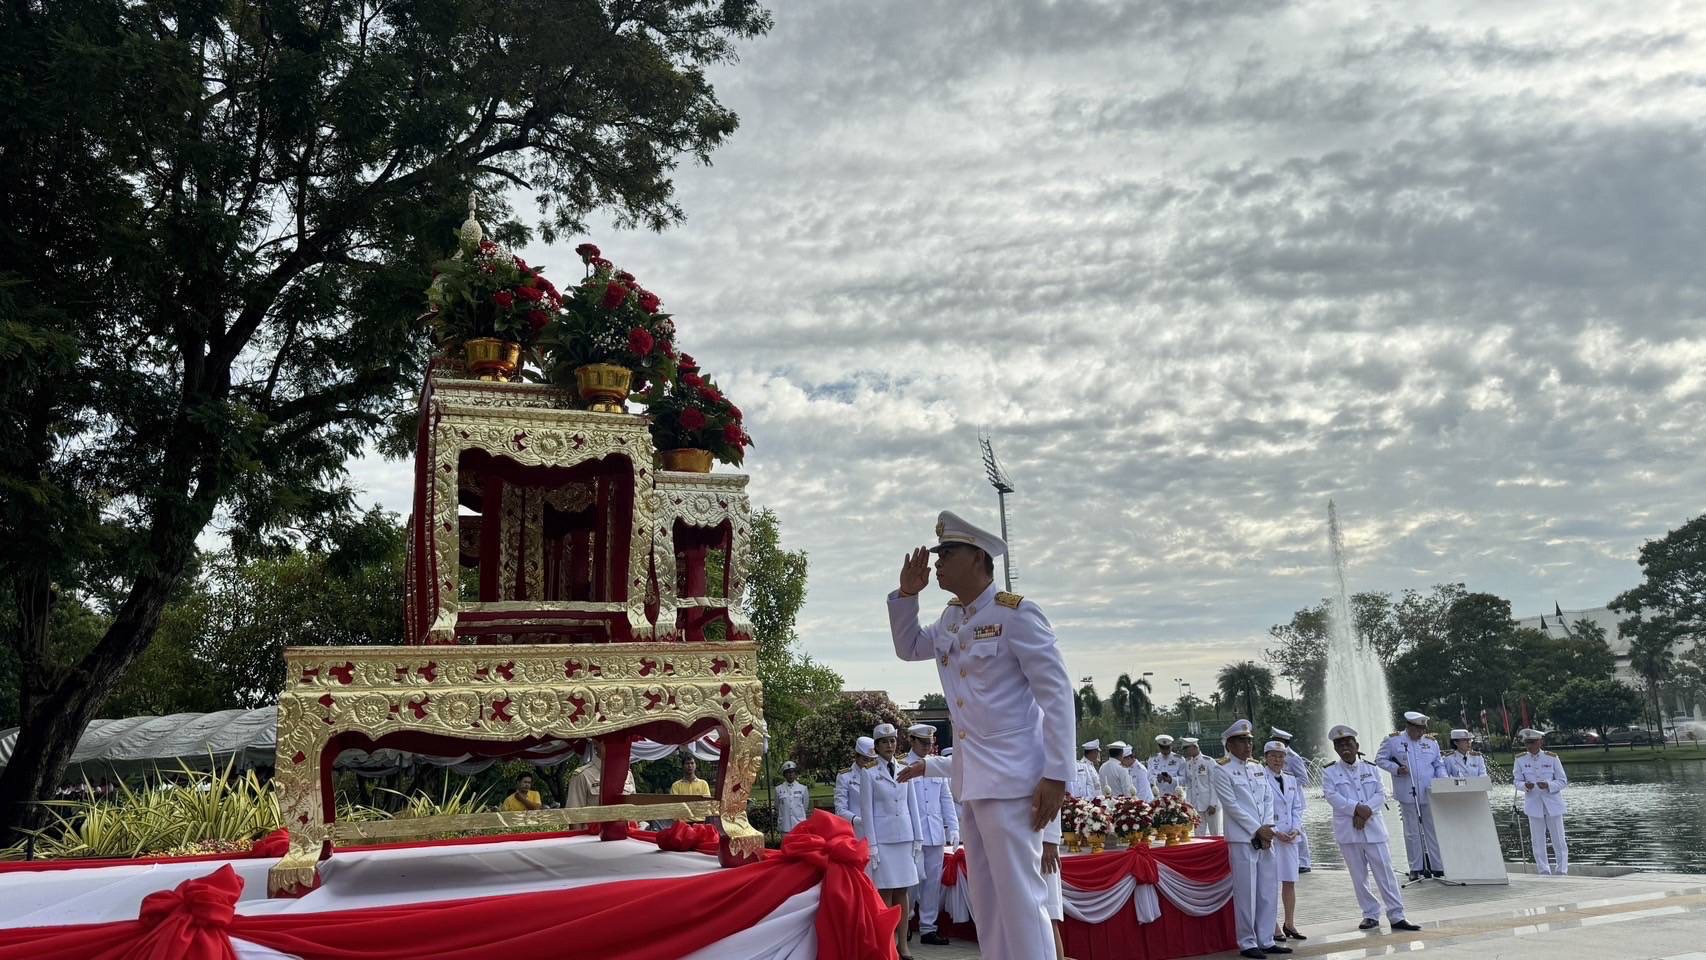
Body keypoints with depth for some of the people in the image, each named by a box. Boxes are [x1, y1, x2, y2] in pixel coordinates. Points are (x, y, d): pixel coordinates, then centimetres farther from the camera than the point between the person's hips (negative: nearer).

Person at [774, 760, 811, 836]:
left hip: (800, 826, 0)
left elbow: (805, 807, 13)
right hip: (785, 827, 0)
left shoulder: (803, 788, 4)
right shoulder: (778, 789, 3)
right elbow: (777, 808, 12)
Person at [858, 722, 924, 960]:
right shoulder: (868, 774, 1)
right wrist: (871, 844, -7)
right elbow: (867, 811, -2)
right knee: (885, 893, -3)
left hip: (905, 836, 3)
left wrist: (918, 838, 9)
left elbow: (912, 806, 13)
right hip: (882, 838, -3)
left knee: (903, 891, 4)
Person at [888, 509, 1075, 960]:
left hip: (1010, 778, -8)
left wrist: (1056, 775, -19)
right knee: (986, 900, 14)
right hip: (969, 780, 8)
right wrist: (906, 594, 11)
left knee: (1019, 897, -8)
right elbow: (908, 647, 28)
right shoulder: (950, 619, 11)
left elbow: (1057, 693, -14)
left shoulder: (1016, 614, -12)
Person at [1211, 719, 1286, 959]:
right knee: (1246, 893, -3)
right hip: (1242, 838, -6)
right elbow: (1231, 805, -11)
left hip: (1265, 837, 6)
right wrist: (1257, 830, -12)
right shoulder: (1222, 770, -6)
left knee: (1268, 891, 9)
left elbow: (1269, 799, 10)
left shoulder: (1257, 767, 13)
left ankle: (1266, 940, 18)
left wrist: (1267, 828, -4)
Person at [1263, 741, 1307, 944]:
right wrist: (1275, 832, -14)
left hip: (1290, 836, 6)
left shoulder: (1292, 781, 12)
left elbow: (1297, 807, 13)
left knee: (1290, 881, 10)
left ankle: (1290, 923, 21)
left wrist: (1295, 829, -3)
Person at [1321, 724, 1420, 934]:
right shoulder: (1330, 772, 4)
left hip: (1373, 828, 1)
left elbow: (1381, 793, 1)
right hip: (1347, 831, -1)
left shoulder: (1371, 769, 10)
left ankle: (1396, 916, 3)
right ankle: (1370, 915, 14)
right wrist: (1357, 808, -19)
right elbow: (1332, 796, -8)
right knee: (1358, 876, 4)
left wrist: (1366, 811, -14)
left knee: (1385, 872, -2)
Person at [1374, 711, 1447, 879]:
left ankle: (1438, 867, 10)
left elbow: (1439, 765, 18)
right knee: (1412, 832, 3)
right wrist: (1396, 769, -11)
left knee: (1433, 831, 3)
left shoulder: (1431, 742, 11)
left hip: (1429, 794, 3)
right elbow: (1380, 759, 3)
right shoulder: (1393, 740, 0)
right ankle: (1416, 868, 10)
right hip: (1408, 795, -3)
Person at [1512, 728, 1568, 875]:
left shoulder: (1552, 758, -5)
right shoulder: (1520, 759, -1)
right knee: (1537, 841, 5)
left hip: (1553, 803, -1)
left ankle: (1561, 871, 15)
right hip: (1533, 804, 1)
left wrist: (1548, 785, -21)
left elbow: (1563, 781, -2)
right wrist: (1525, 786, -21)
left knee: (1559, 840, 4)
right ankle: (1544, 872, 14)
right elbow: (1517, 781, 2)